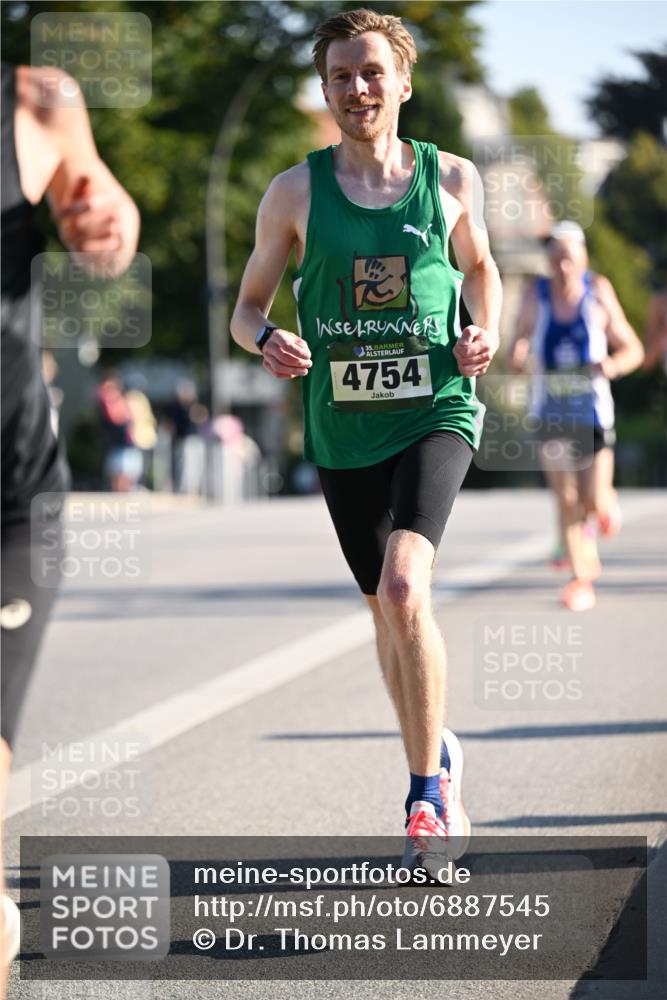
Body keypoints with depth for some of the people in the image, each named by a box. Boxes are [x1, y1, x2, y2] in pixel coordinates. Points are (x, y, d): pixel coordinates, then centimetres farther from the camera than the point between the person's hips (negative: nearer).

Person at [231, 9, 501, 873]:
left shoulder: (451, 178, 3)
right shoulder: (295, 192, 1)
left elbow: (478, 266, 20)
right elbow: (246, 308, 7)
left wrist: (486, 331, 0)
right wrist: (268, 340, -16)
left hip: (435, 412, -2)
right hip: (342, 428, 2)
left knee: (404, 587, -22)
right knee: (386, 609, 12)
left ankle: (425, 793, -11)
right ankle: (436, 762, 35)